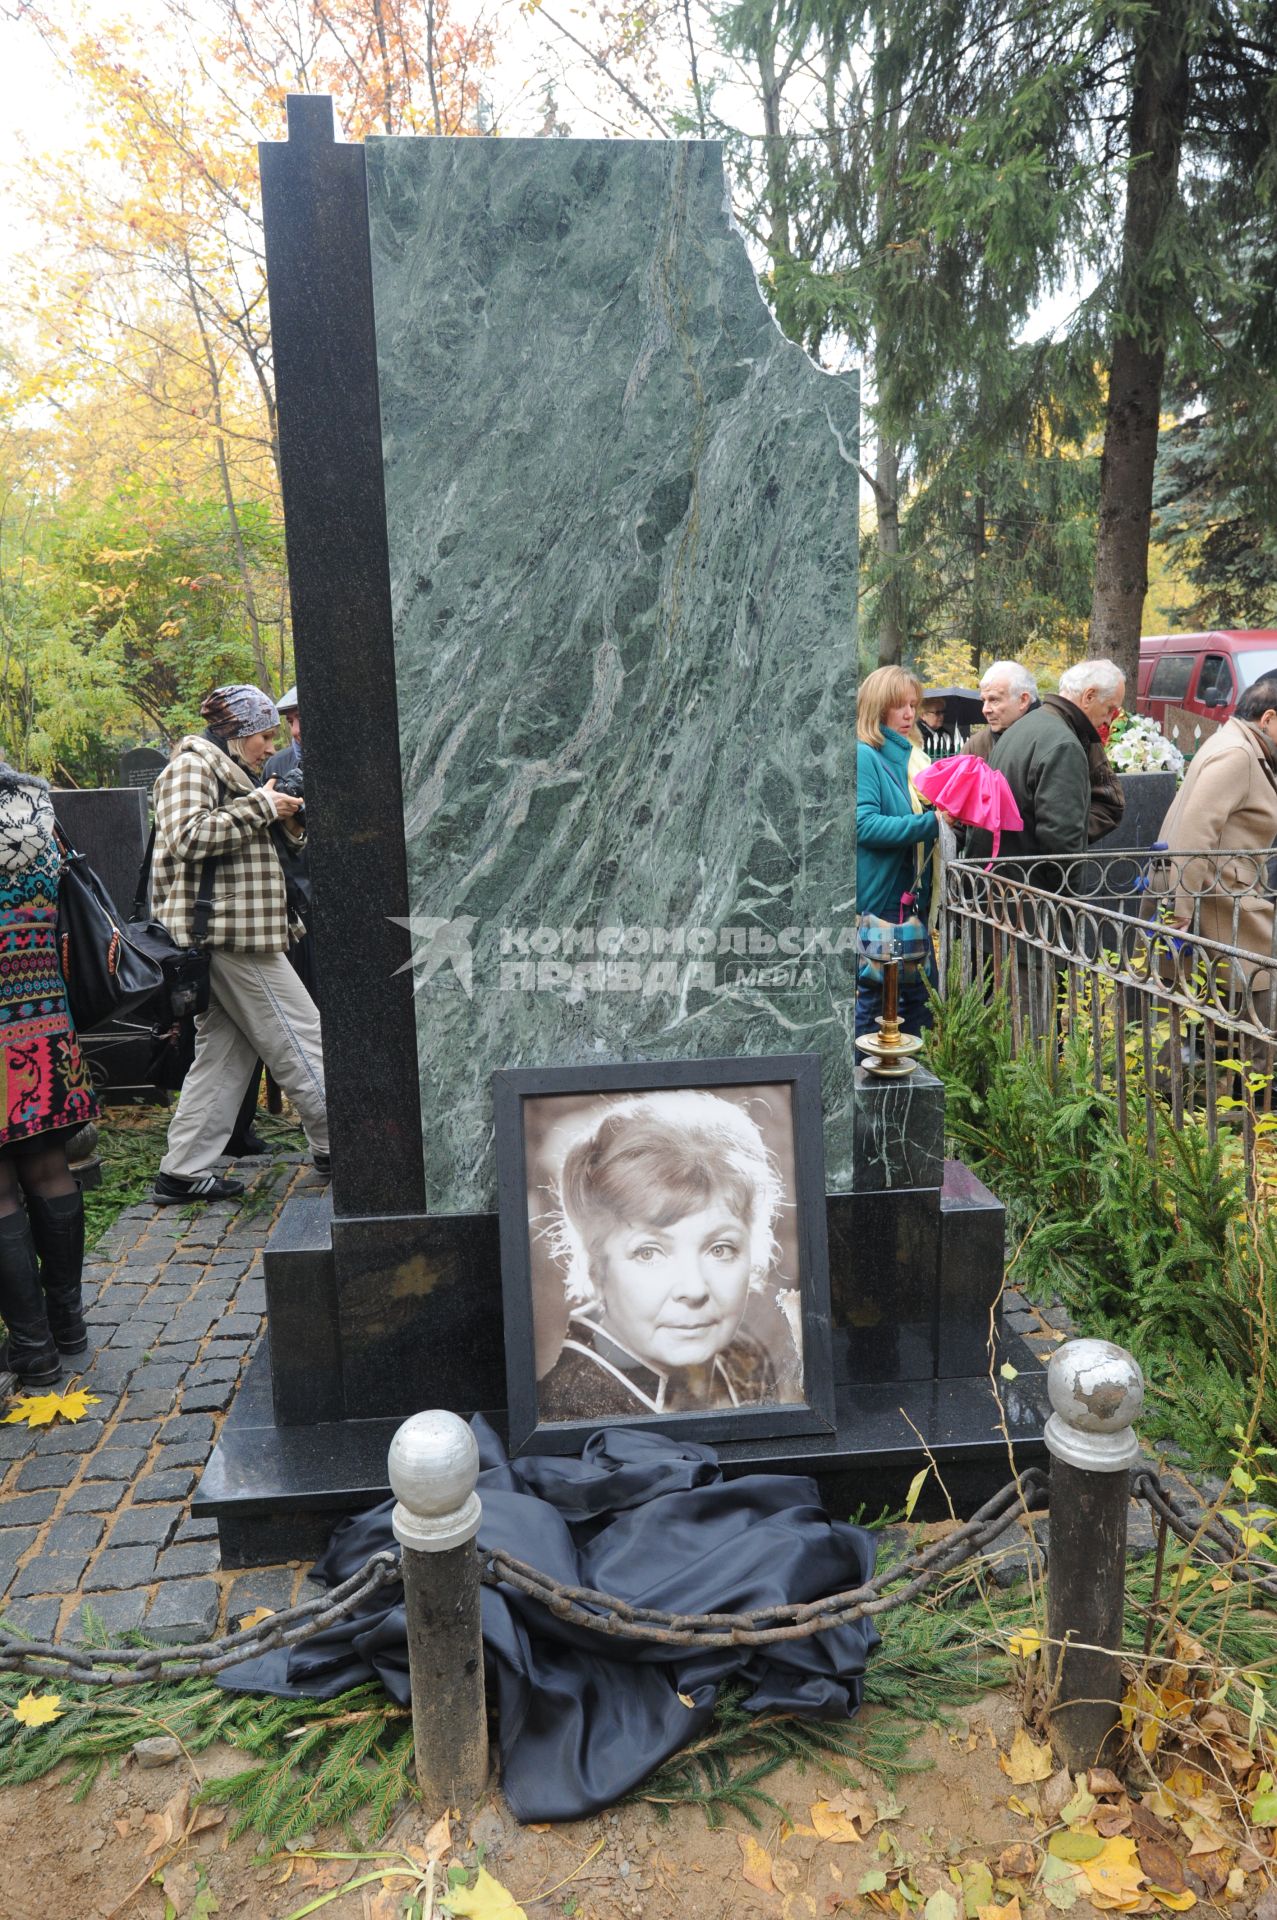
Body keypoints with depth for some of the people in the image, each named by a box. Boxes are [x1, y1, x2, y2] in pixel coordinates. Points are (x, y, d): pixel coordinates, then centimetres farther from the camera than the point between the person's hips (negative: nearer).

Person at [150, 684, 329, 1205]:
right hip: (231, 931, -10)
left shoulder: (228, 771, 24)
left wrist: (288, 824, 9)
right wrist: (261, 806, -16)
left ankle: (183, 1172, 11)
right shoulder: (192, 764, -7)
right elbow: (187, 837, -22)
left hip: (230, 933, 10)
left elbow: (245, 847, 30)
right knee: (300, 1038, -4)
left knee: (224, 1051, 9)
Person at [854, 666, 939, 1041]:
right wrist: (930, 823, -27)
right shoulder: (863, 756, -11)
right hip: (878, 901, -8)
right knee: (875, 996, 0)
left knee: (921, 992, 12)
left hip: (916, 898, 8)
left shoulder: (912, 756, 14)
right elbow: (865, 824, -22)